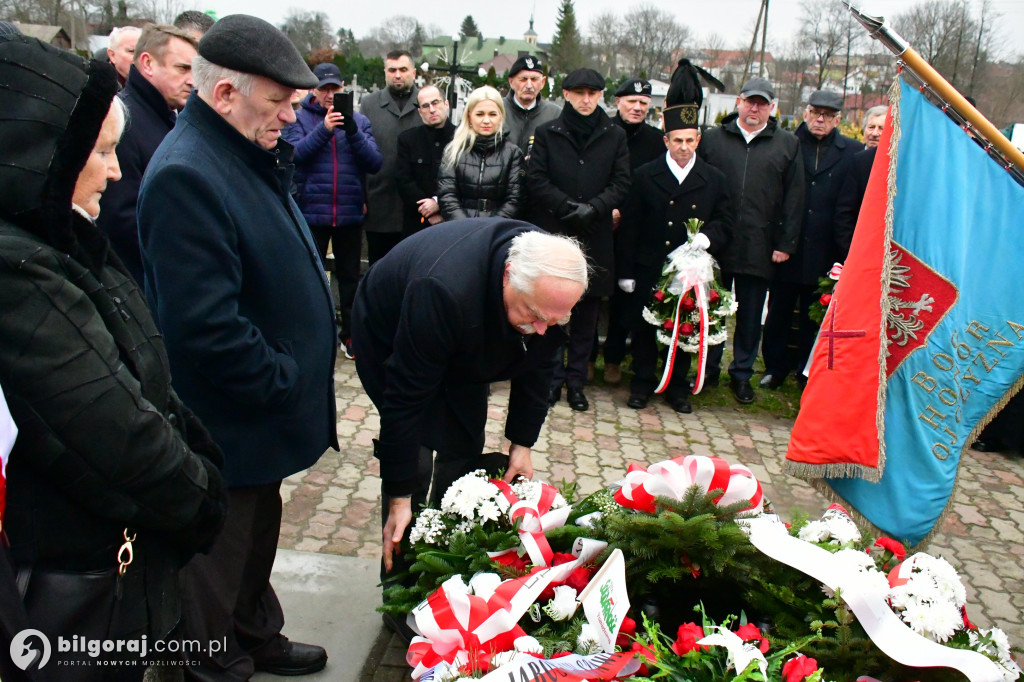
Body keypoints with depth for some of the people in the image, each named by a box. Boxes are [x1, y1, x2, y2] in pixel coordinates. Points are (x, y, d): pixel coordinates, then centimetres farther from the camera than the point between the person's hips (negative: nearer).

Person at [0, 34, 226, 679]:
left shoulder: (65, 245, 3)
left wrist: (203, 464, 3)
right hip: (79, 593, -8)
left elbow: (149, 387, 8)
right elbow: (120, 441, -26)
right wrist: (203, 499, -10)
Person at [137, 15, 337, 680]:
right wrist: (284, 382, -18)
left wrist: (297, 374, 12)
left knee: (259, 532, 25)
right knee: (223, 557, 11)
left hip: (263, 407, 10)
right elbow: (207, 324, -31)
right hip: (230, 425, -10)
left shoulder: (251, 156, 7)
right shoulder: (186, 175, -26)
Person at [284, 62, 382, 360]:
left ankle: (350, 333, 28)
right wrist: (324, 129, -26)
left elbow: (374, 163, -8)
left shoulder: (359, 121, 4)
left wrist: (352, 131, -21)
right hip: (312, 213, -2)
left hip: (350, 214, 2)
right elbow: (293, 154, -17)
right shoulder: (299, 119, 0)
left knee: (350, 277, 14)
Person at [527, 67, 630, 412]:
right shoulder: (547, 133, 5)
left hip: (595, 238, 1)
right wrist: (568, 207, -14)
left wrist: (593, 208, -13)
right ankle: (553, 377, 14)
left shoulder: (615, 136, 7)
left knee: (586, 315, 6)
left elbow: (621, 183, 3)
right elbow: (536, 180, -2)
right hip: (553, 234, -1)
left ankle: (576, 380, 16)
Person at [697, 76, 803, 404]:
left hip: (760, 249, 0)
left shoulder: (788, 144, 6)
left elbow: (794, 199, 5)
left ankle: (742, 374, 23)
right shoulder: (713, 138, 5)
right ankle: (709, 370, 23)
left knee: (751, 316, 9)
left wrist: (786, 243, -1)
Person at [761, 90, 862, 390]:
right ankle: (775, 368, 26)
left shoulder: (852, 152, 2)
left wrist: (845, 248, -6)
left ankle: (808, 372, 24)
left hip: (824, 251, 0)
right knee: (779, 311, 11)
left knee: (814, 316, 10)